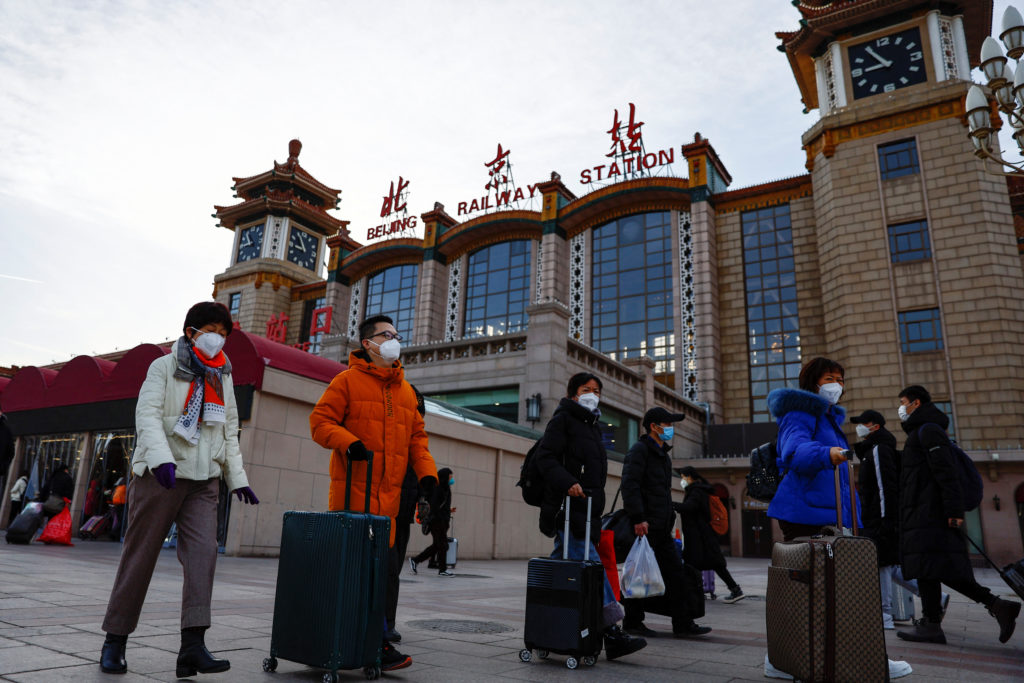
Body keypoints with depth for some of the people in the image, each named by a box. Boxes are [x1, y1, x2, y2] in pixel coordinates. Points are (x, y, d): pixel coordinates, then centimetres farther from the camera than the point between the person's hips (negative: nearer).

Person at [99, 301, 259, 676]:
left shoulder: (223, 377, 15)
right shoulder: (164, 367, 2)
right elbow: (147, 416, -11)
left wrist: (237, 478, 12)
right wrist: (162, 458, -28)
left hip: (204, 479, 4)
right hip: (159, 474, -3)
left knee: (203, 552, -12)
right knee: (140, 554, 2)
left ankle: (192, 644, -15)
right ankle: (115, 641, 18)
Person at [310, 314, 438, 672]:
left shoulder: (406, 390, 18)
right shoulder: (347, 381, 1)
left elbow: (417, 436, 20)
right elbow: (320, 420, -4)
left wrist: (426, 471, 6)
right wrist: (348, 441, -21)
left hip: (388, 495, 6)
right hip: (353, 491, -6)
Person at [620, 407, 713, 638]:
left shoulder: (663, 454, 21)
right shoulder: (640, 449, -9)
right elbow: (630, 485, -19)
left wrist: (669, 517, 17)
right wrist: (638, 518, -24)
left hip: (661, 528, 9)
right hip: (644, 526, -9)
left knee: (676, 573, 8)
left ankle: (683, 623, 15)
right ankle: (632, 623, 11)